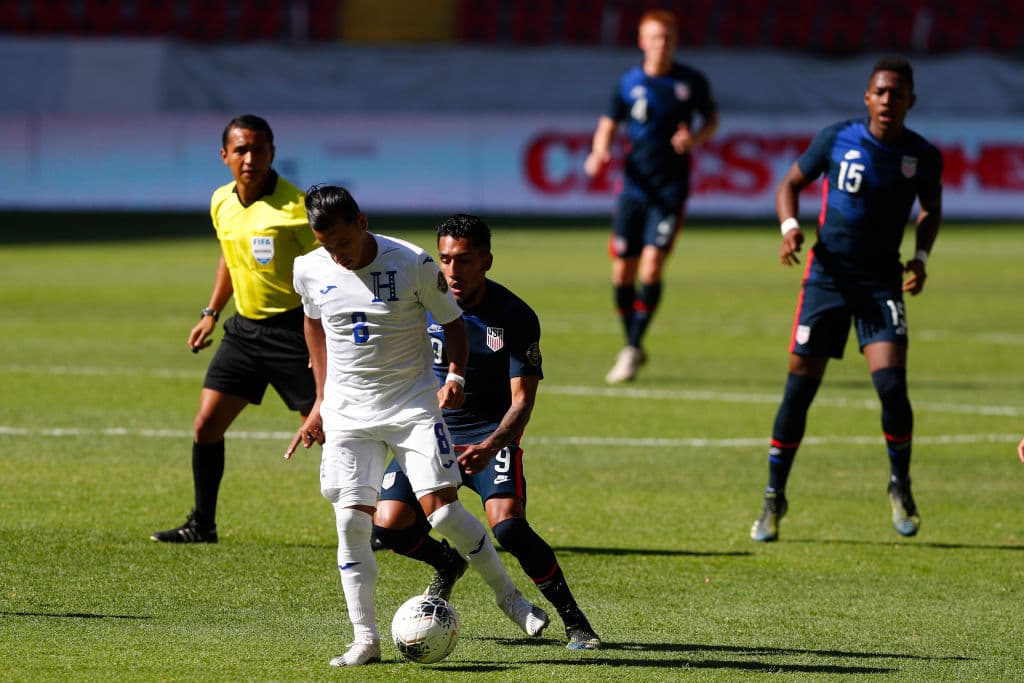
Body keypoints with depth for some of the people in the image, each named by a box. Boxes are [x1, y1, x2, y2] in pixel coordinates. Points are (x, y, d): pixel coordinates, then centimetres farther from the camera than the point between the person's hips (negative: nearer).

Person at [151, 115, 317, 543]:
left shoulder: (293, 206, -17)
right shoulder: (221, 203, 5)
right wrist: (211, 313, 19)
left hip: (292, 329, -7)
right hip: (244, 328, 7)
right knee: (205, 425, 4)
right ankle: (201, 526, 17)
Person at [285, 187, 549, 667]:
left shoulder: (412, 264, -13)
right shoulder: (309, 271, -3)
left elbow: (452, 321, 0)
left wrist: (455, 376, -17)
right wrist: (322, 399, 18)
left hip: (414, 406, -3)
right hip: (348, 412, 3)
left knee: (442, 509, -13)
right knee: (351, 521, -8)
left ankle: (508, 596, 10)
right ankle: (365, 640, -2)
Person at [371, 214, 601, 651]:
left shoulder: (515, 318, -14)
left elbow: (522, 400, -17)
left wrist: (490, 447, -33)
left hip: (490, 434, -3)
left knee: (508, 525, -27)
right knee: (388, 525, -14)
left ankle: (573, 619, -10)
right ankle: (447, 566, 22)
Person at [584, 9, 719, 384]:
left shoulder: (692, 82, 0)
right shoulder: (629, 83, 2)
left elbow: (712, 119, 12)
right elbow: (608, 125, 9)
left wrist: (695, 138, -10)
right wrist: (600, 153, -12)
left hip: (671, 188, -2)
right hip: (635, 183, 2)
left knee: (652, 266, -15)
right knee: (622, 271, 2)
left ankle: (633, 348, -7)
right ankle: (631, 347, 20)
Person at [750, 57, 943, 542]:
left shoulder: (923, 156, -3)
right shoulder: (836, 139, -6)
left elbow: (931, 209, 16)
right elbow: (791, 183, 7)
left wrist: (921, 257, 0)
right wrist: (790, 226, -12)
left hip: (882, 281, 0)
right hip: (827, 276, 0)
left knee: (892, 385, -15)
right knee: (799, 389, -2)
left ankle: (900, 488, 9)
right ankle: (774, 499, 11)